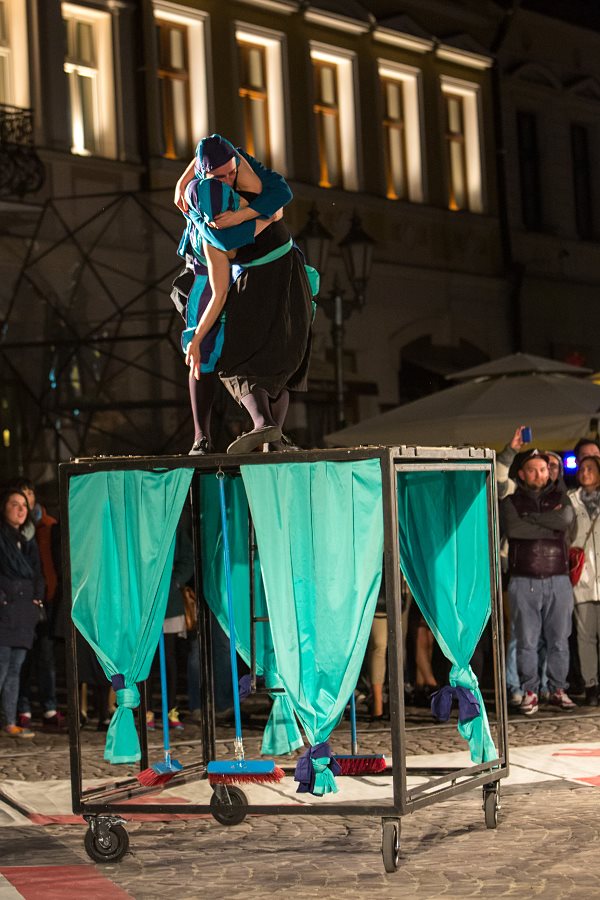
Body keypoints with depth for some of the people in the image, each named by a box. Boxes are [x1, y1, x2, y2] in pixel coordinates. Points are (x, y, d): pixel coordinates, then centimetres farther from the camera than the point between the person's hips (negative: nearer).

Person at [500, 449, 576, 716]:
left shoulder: (559, 498, 13)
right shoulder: (510, 502, 7)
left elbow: (565, 519, -10)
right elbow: (511, 528, -12)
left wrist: (530, 517, -7)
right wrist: (550, 527, -8)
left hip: (558, 579, 2)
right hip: (524, 581, -2)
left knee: (559, 639, 2)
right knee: (527, 641, -3)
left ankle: (558, 689, 12)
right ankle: (530, 692, 5)